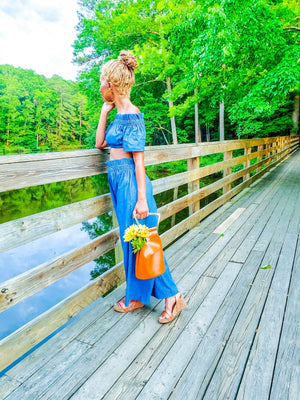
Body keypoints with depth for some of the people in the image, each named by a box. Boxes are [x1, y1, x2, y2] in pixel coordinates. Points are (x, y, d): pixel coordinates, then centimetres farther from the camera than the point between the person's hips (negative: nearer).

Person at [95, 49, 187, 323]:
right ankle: (136, 296, 30)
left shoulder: (131, 114, -12)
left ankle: (172, 296, 16)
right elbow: (100, 143, 22)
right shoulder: (121, 114, 15)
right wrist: (104, 112, 16)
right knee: (131, 240, 14)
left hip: (130, 183, -9)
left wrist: (141, 199, -20)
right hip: (119, 183, 9)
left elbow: (139, 159, -17)